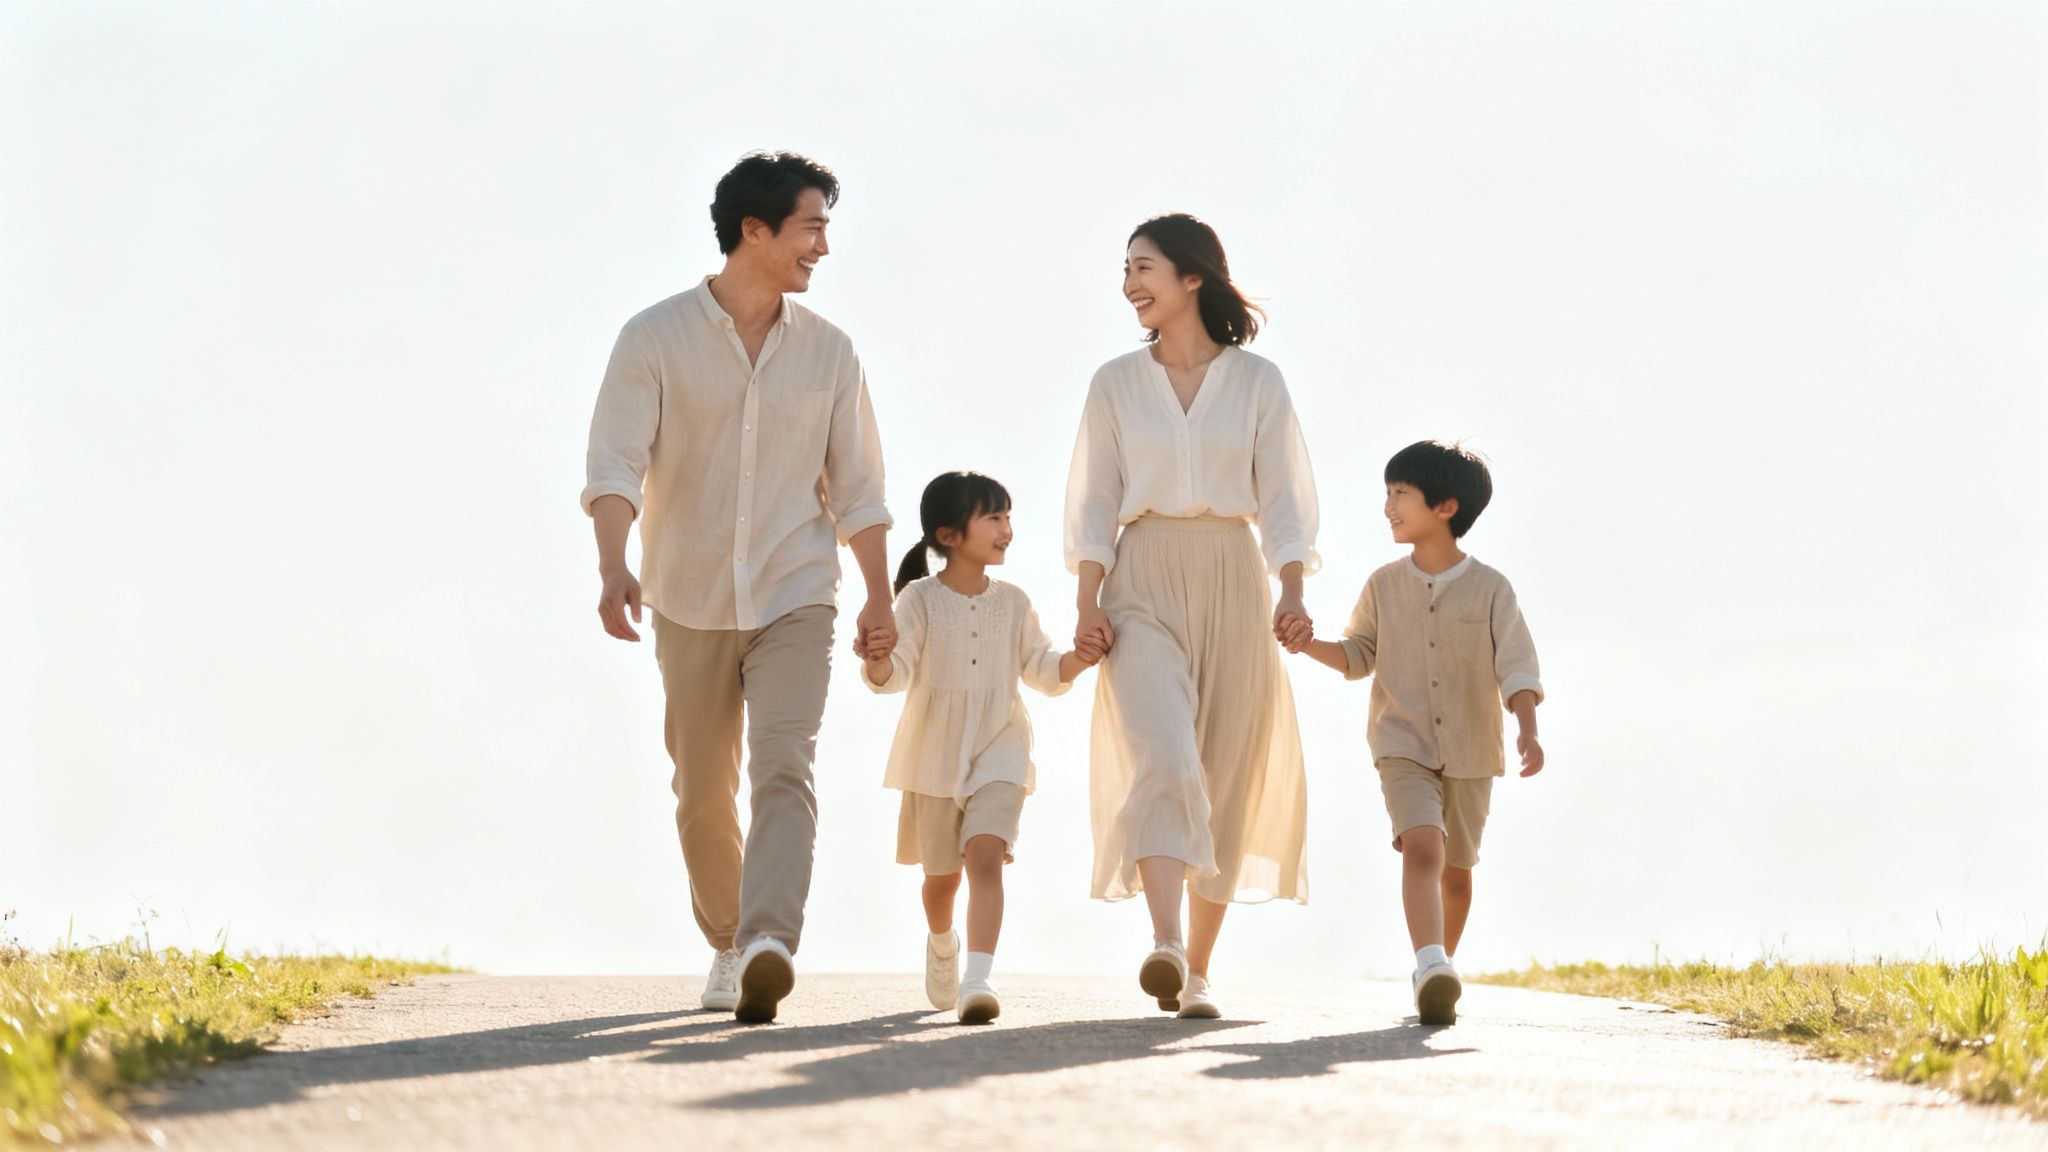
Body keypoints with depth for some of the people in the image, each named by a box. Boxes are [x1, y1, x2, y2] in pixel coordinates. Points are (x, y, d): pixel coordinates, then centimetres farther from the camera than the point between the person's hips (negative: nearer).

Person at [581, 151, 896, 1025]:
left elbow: (856, 487, 11)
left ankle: (770, 947, -33)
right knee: (703, 793, 10)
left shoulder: (827, 353, 5)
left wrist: (880, 598, 7)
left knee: (785, 765, -19)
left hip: (794, 597, 0)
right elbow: (615, 465, -13)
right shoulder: (655, 340, -4)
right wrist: (613, 566, -29)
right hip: (691, 601, 0)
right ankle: (727, 944, 31)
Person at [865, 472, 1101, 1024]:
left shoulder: (1012, 602, 3)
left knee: (986, 855, -20)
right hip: (935, 750, 0)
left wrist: (1075, 661, -13)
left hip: (999, 749, 1)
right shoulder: (920, 599, -7)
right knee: (942, 872, 14)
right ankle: (942, 943, 47)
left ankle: (979, 979, -30)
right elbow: (897, 671, -15)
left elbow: (1042, 670, 8)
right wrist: (878, 662, -38)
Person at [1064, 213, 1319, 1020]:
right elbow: (1095, 502, 7)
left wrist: (1292, 597, -8)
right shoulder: (1116, 384, 10)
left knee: (1226, 779, 1)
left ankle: (1197, 970, 8)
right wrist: (1087, 604, -5)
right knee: (1163, 756, -21)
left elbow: (1283, 500, 4)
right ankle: (1164, 945, -33)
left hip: (1232, 581, 1)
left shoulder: (1257, 382, 7)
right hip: (1144, 583, -1)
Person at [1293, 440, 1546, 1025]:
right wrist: (1308, 644, -5)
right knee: (1422, 846, -23)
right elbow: (1358, 656, 13)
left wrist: (1528, 731, -25)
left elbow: (1516, 668, -11)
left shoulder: (1489, 589, -5)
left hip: (1469, 752, 1)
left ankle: (1438, 964, 35)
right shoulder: (1383, 586, 2)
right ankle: (1433, 973, -36)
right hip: (1404, 747, -1)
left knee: (1456, 869, 14)